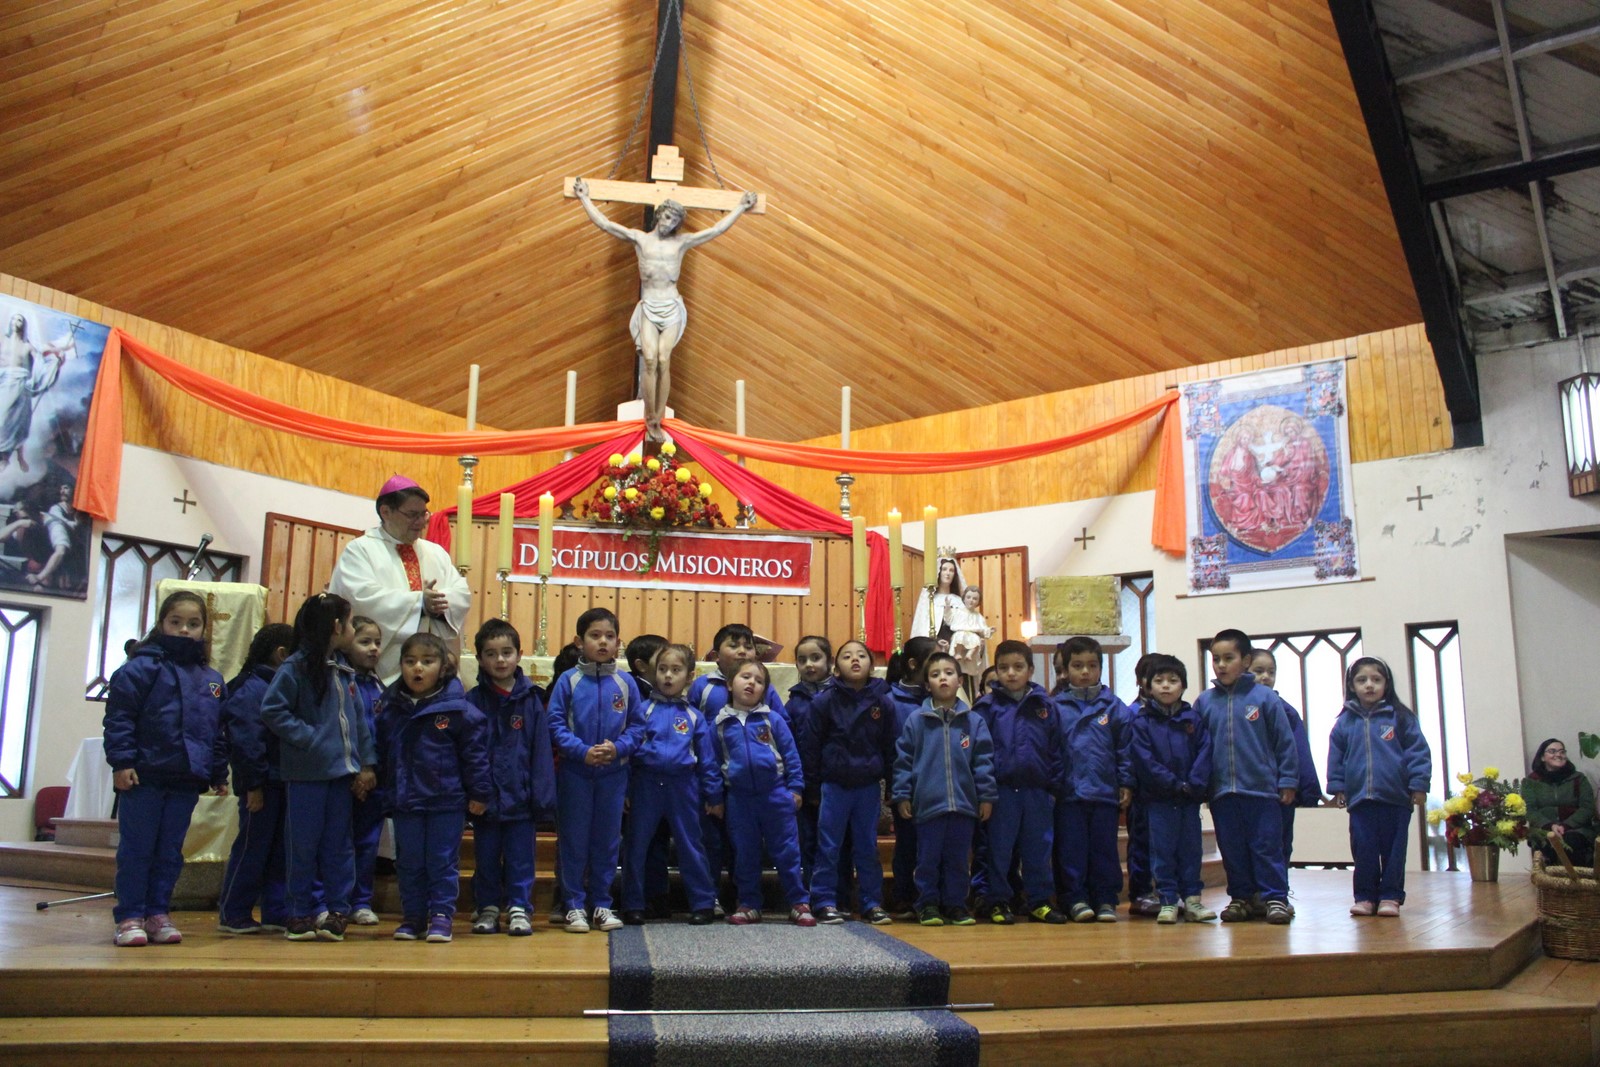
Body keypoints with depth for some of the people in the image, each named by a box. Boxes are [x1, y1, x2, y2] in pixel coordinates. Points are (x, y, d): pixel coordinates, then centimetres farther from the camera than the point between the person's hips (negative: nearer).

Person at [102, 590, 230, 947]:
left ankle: (157, 913, 20)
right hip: (144, 776, -5)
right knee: (136, 850, 3)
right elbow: (118, 717, -9)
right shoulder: (142, 667, -5)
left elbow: (219, 731, 16)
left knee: (170, 852, 11)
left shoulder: (211, 680, 11)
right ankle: (130, 917, 11)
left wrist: (219, 774, 14)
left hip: (187, 782, 5)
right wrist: (121, 761, -15)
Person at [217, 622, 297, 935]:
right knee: (252, 848, 0)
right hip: (262, 785, -9)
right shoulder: (252, 689, -13)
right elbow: (244, 741, -18)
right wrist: (253, 785, -18)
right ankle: (232, 914, 12)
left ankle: (277, 914, 17)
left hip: (282, 783, 9)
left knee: (280, 850, 11)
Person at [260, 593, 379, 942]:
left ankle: (337, 911, 16)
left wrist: (367, 763, 8)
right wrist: (309, 739, -17)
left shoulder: (345, 671, 12)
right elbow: (272, 711, -14)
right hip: (307, 773, -6)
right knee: (305, 846, 3)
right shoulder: (296, 667, -8)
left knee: (340, 845, 8)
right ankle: (302, 914, 14)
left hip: (341, 771, 6)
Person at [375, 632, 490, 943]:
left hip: (447, 801, -4)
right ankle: (412, 916, 23)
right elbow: (381, 753, 14)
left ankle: (441, 916, 12)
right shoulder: (389, 708, 4)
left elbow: (475, 751, -6)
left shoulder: (458, 709, -9)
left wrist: (479, 793, -7)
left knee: (443, 861, 3)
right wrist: (387, 793, 13)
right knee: (408, 862, 12)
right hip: (404, 801, 4)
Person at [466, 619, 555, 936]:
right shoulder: (473, 701, -2)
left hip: (520, 798, -1)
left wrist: (542, 795, -6)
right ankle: (487, 908, 27)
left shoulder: (531, 700, -2)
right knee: (486, 857, 13)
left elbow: (541, 752, -2)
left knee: (520, 858, 7)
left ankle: (519, 909, 18)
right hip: (485, 799, 1)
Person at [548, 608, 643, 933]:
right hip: (575, 772, -2)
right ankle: (575, 905, 16)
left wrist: (618, 748, -14)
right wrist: (582, 751, -17)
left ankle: (601, 903, 21)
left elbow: (637, 726, 3)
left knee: (607, 839, 9)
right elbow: (555, 724, -6)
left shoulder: (625, 683, 0)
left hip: (613, 774, 2)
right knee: (574, 839, 5)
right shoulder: (568, 681, -4)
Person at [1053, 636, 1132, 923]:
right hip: (1069, 793, -1)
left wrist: (1126, 784, 2)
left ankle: (1105, 899, 16)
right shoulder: (1056, 707, 3)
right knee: (1071, 849, 2)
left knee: (1104, 848, 7)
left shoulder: (1113, 706, 6)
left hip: (1105, 792, 1)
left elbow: (1124, 748, 7)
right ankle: (1075, 899, 10)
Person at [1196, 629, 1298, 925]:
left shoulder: (1264, 697, -2)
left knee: (1267, 845, 1)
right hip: (1222, 792, 3)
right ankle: (1242, 897, 20)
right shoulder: (1205, 701, 4)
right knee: (1232, 849, 9)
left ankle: (1275, 898, 9)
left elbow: (1285, 741, 1)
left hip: (1262, 788, -3)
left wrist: (1288, 781, 0)